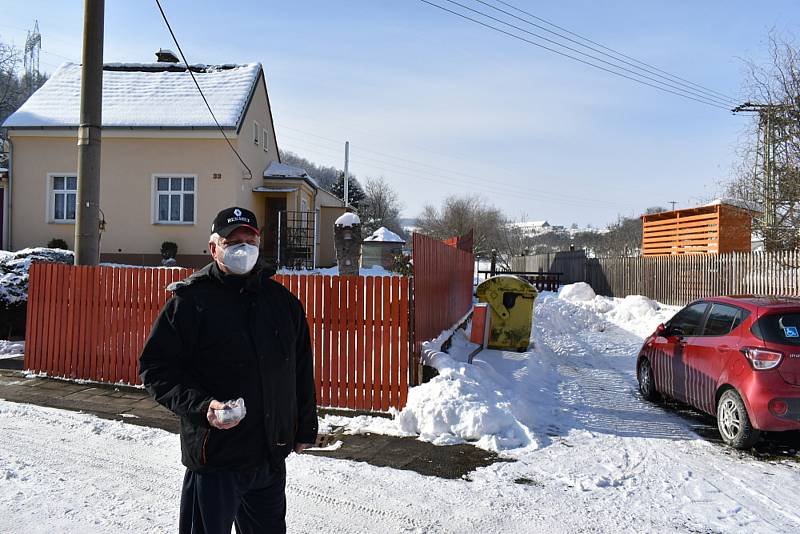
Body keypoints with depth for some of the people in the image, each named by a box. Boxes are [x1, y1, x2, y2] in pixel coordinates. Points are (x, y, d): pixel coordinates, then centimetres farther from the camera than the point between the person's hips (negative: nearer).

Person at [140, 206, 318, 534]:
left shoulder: (282, 299, 6)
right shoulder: (190, 301, -8)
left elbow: (302, 370, 13)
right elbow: (155, 366, -10)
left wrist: (305, 429, 15)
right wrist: (203, 405, -23)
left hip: (272, 455, 5)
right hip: (215, 458, -5)